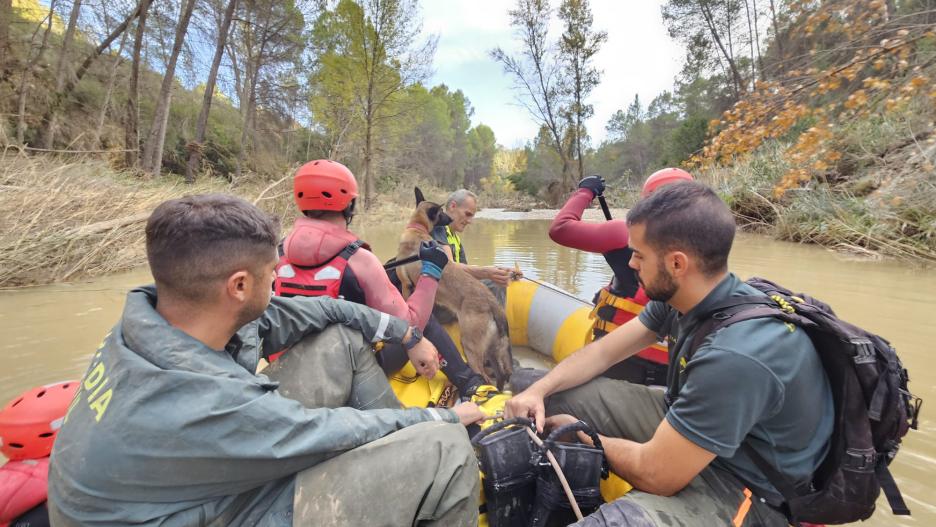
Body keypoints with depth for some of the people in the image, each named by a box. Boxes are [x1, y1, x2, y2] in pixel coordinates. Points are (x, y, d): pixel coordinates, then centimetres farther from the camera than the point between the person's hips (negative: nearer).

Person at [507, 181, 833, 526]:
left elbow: (655, 474, -28)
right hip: (682, 425, 8)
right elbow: (603, 351, 2)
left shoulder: (736, 355, -36)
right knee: (557, 398, 2)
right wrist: (537, 390, -12)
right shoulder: (679, 296, -9)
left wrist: (581, 434, -11)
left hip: (741, 488, -7)